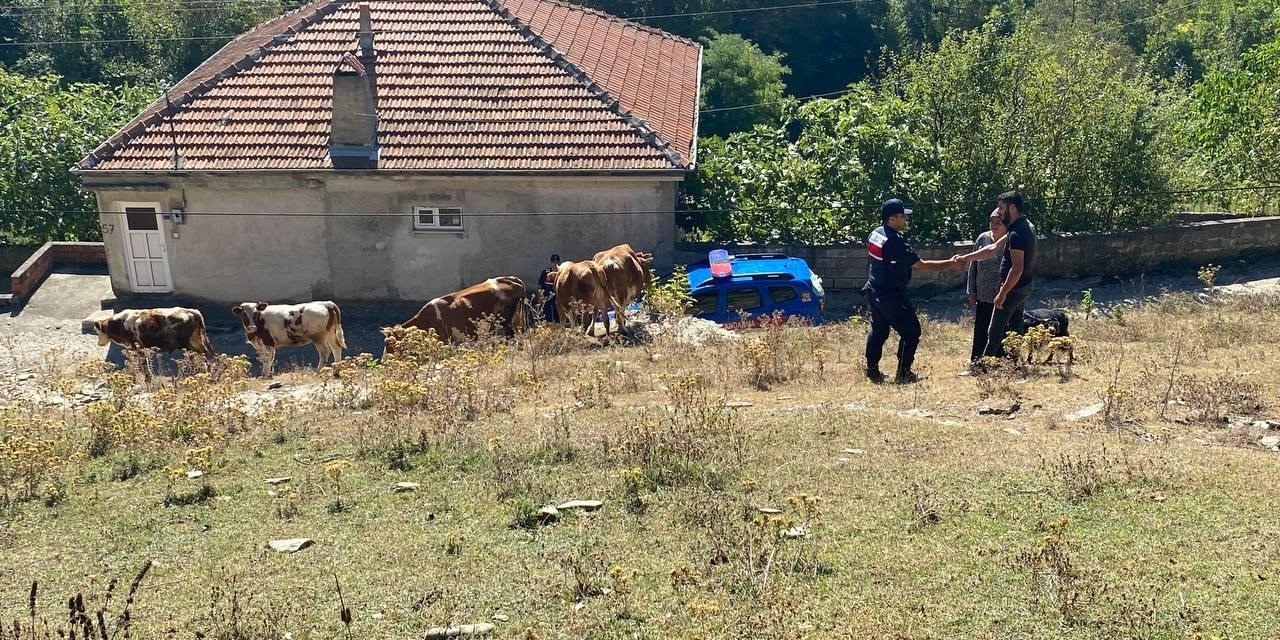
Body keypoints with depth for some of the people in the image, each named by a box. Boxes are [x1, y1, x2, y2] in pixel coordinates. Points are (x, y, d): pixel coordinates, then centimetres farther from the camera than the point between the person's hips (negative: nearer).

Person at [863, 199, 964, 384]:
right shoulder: (896, 242, -24)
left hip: (874, 291, 9)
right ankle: (903, 374, 3)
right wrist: (950, 264, -13)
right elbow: (921, 265, -21)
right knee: (911, 331, 1)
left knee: (879, 330, 18)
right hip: (890, 295, -9)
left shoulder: (875, 233, 3)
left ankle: (872, 371, 21)